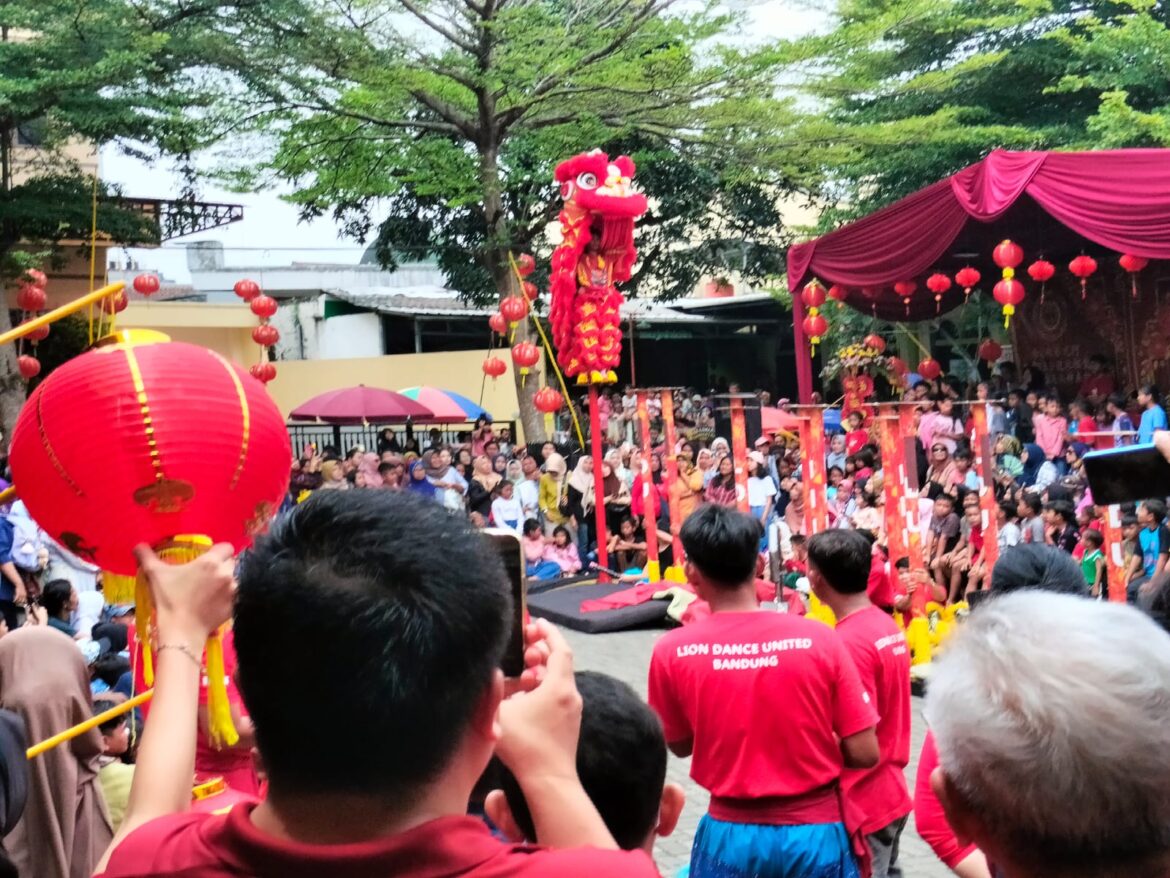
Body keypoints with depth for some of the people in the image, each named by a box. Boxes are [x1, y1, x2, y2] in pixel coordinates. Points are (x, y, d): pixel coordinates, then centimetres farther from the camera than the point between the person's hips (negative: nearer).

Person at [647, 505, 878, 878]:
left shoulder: (673, 651, -11)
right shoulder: (819, 638, -12)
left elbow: (680, 746, 5)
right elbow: (864, 754, -9)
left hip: (730, 835, 1)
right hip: (814, 832, 0)